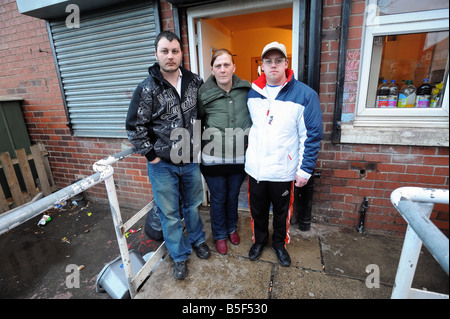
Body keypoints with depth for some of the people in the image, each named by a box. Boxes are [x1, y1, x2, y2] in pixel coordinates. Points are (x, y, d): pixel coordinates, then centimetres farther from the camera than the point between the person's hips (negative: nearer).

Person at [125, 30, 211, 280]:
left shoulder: (195, 82, -1)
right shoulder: (147, 89, -11)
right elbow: (134, 127, -8)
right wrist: (151, 156, -9)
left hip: (191, 160, 3)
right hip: (162, 165, -2)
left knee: (193, 205, 21)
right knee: (169, 213, 11)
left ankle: (197, 239, 48)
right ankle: (179, 256, 35)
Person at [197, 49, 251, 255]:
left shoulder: (247, 89, -4)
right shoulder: (204, 93, -6)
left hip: (239, 156, 2)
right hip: (214, 158, -1)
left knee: (233, 195, 20)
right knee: (218, 198, 13)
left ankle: (232, 228, 47)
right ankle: (219, 235, 39)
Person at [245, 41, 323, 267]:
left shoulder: (305, 94, -9)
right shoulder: (253, 94, 3)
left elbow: (312, 135, -8)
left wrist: (305, 169, -10)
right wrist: (248, 157, 12)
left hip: (284, 170, -2)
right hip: (255, 168, 3)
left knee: (282, 212, 18)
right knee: (258, 210, 19)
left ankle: (279, 243, 45)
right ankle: (259, 240, 45)